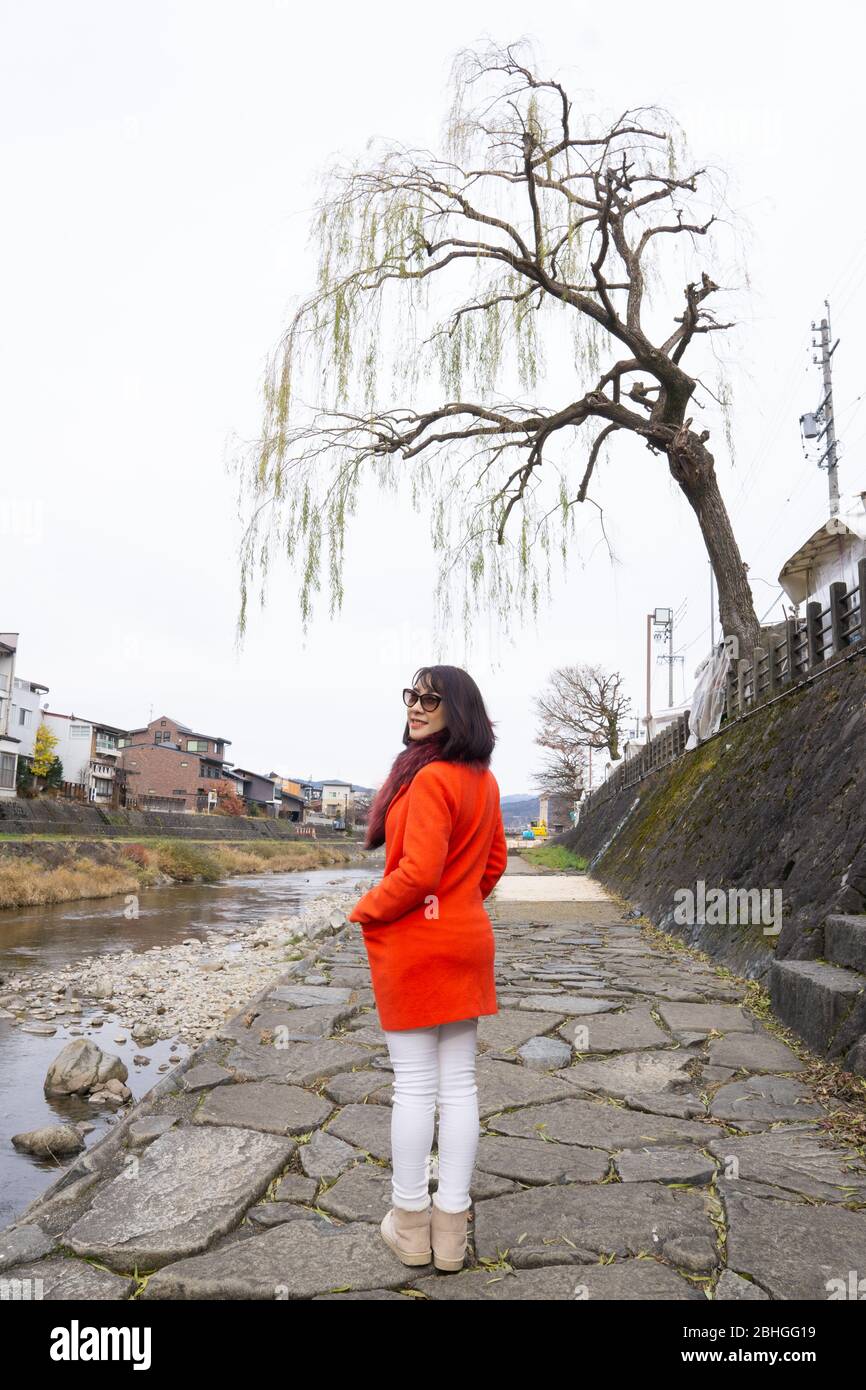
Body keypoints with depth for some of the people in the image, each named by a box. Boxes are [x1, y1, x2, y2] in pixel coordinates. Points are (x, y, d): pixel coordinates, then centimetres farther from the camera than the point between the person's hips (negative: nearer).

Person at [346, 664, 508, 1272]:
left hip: (413, 944, -8)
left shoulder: (430, 777, -20)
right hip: (469, 941, 8)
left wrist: (362, 913, -9)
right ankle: (451, 1227, 22)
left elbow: (418, 873, -23)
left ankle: (410, 1223, 21)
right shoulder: (482, 779, 6)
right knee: (459, 1084, 11)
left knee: (414, 1086, 5)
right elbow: (494, 861, 15)